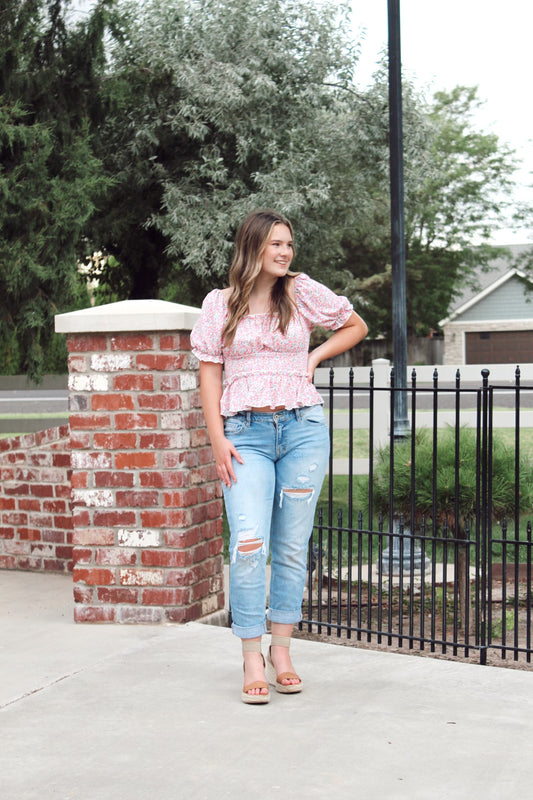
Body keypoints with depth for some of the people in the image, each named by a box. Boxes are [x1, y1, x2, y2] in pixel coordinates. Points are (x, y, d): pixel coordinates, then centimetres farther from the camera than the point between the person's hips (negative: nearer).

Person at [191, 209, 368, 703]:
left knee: (291, 547, 4)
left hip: (303, 427, 1)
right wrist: (218, 440, -3)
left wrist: (315, 357, 6)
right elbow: (209, 374, 7)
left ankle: (281, 651, 17)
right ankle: (252, 662, -6)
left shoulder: (303, 292, 7)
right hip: (245, 434, -1)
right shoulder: (220, 304, 7)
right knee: (249, 544, -15)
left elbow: (356, 327, 21)